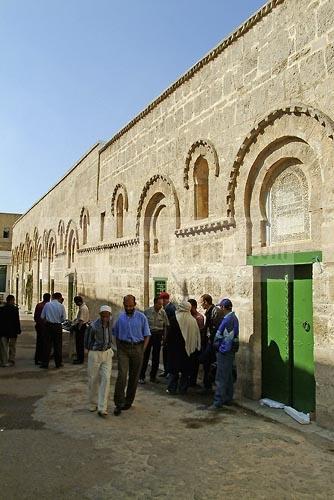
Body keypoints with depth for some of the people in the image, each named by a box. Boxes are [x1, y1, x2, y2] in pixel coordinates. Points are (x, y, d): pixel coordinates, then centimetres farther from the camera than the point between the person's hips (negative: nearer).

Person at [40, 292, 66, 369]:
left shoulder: (47, 305, -1)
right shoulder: (61, 306, -4)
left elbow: (42, 317, 2)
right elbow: (63, 318, -1)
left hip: (48, 325, 1)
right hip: (58, 326, -1)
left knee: (47, 344, 6)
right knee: (58, 345, 8)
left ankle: (45, 363, 9)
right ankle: (58, 363, 14)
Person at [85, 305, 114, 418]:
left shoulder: (110, 322, -4)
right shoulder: (93, 326, -20)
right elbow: (88, 343, -5)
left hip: (107, 354, 3)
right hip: (94, 354, -3)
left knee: (106, 379, -7)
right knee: (93, 380, 9)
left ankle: (102, 408, -3)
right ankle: (93, 404, 31)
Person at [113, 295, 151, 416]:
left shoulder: (141, 317, 0)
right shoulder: (120, 317, 4)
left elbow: (147, 335, 2)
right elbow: (116, 334, 14)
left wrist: (142, 350, -6)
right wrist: (118, 348, 4)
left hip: (137, 348, 0)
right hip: (123, 348, 0)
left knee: (134, 377, 7)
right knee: (122, 375, -12)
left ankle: (128, 401, 22)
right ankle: (118, 404, -6)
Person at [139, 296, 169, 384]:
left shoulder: (163, 313, -2)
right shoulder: (147, 311, -7)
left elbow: (166, 326, 6)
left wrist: (164, 337, 2)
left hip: (158, 336, 2)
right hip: (148, 335, -2)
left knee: (156, 357, 8)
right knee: (145, 356, -1)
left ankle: (153, 376, 22)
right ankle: (141, 376, 9)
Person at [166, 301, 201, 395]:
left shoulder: (174, 319, -13)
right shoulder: (193, 320, -5)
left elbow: (170, 334, -11)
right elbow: (196, 335, 1)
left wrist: (168, 344, 0)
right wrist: (195, 347, 11)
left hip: (174, 348, -3)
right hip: (187, 348, 3)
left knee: (173, 369, 8)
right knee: (185, 370, 13)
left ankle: (172, 389, 11)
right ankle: (183, 389, 18)